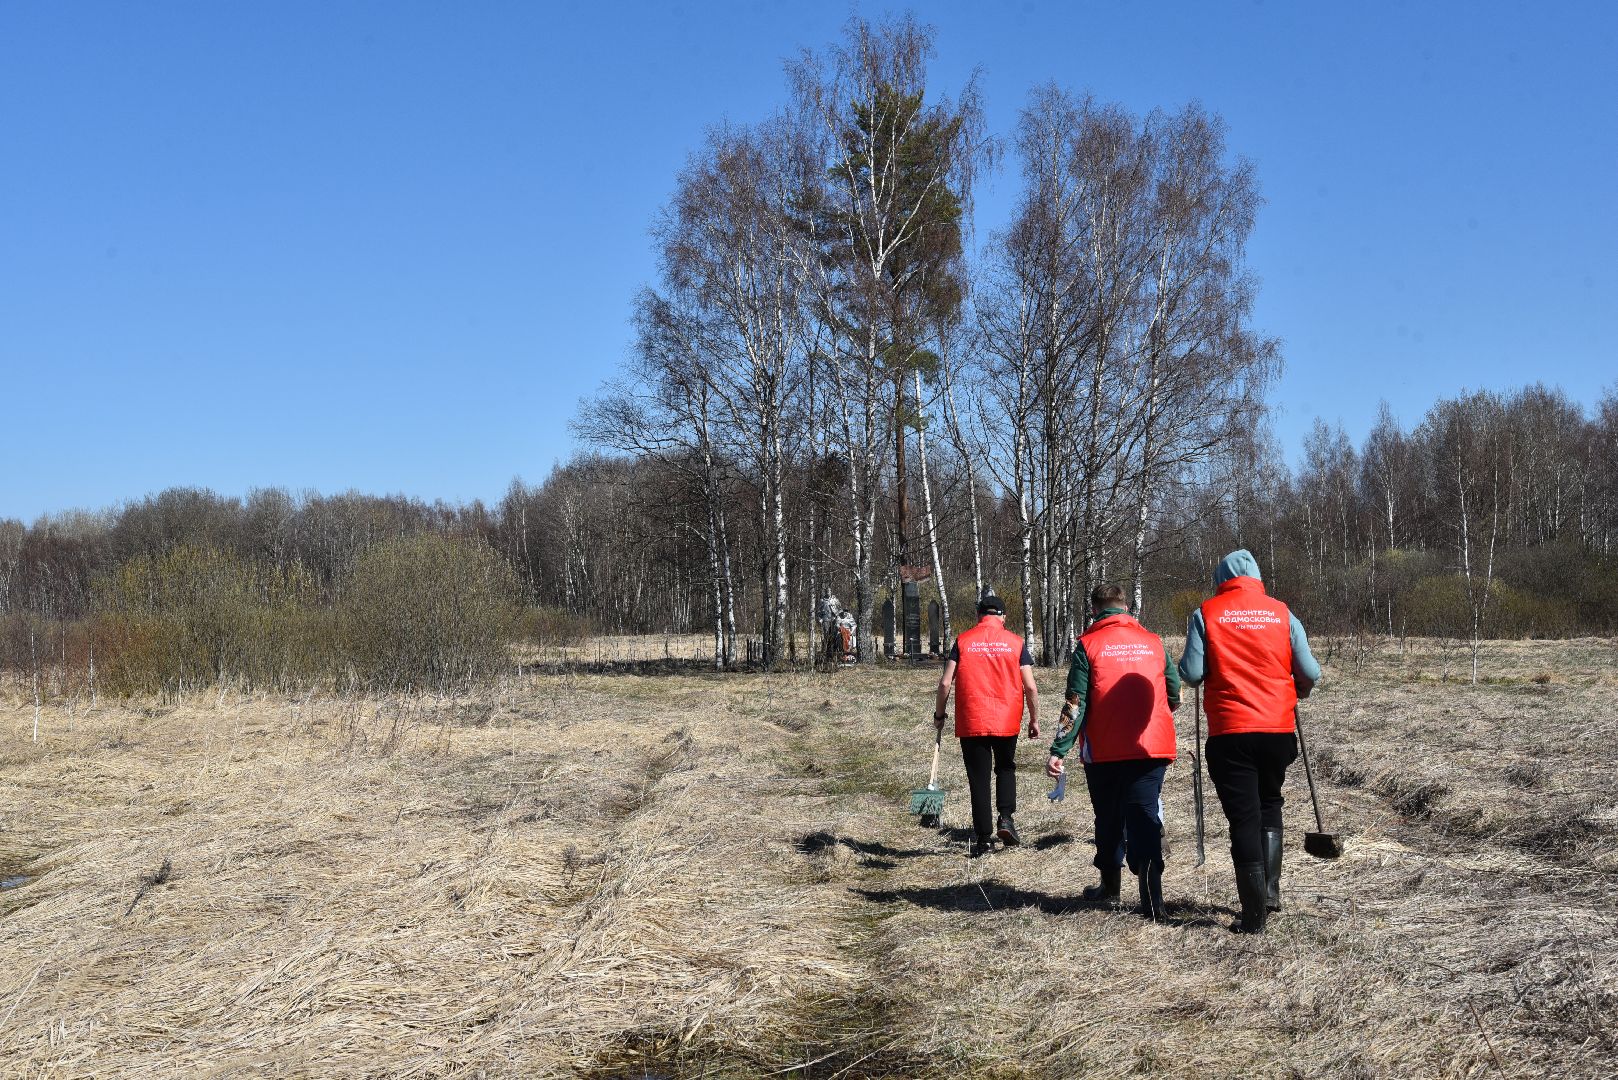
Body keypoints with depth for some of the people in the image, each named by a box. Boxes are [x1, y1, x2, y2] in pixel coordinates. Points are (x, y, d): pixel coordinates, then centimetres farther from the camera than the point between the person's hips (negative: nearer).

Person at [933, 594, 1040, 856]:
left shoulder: (963, 641, 0)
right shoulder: (1016, 642, 1)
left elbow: (945, 683, -3)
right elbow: (1030, 687, -1)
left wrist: (939, 715, 9)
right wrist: (1034, 719, 11)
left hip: (971, 723, -1)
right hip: (1007, 722, 1)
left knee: (979, 778, 7)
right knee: (1006, 768, 22)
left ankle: (983, 838, 7)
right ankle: (1006, 817, 2)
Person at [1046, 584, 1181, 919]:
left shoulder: (1088, 645, -2)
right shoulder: (1153, 642, 8)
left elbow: (1075, 704, -8)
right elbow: (1174, 696, 12)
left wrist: (1058, 750, -8)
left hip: (1104, 752, -1)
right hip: (1152, 749, 1)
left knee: (1109, 819, 16)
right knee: (1146, 817, -1)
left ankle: (1110, 889, 29)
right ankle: (1151, 901, -13)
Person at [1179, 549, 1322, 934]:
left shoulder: (1206, 614, -1)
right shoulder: (1282, 614, 5)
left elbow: (1191, 673, -8)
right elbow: (1310, 673, 1)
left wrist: (1199, 669, 16)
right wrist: (1298, 691, 24)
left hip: (1230, 732, -2)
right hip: (1278, 728, 2)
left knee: (1244, 818, 2)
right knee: (1269, 804, 23)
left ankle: (1255, 914, 2)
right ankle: (1270, 890, 15)